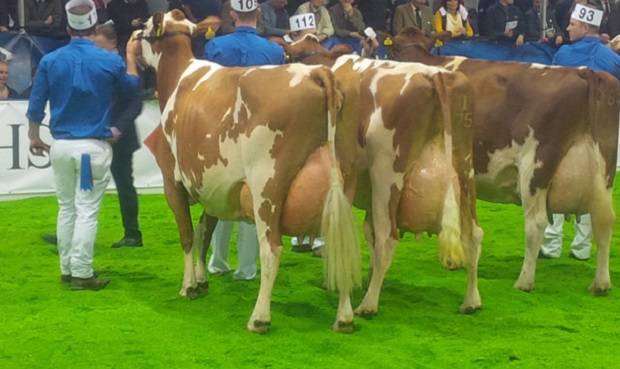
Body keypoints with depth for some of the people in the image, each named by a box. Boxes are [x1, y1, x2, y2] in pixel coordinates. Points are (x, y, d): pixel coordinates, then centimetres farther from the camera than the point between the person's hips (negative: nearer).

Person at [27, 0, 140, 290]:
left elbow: (36, 105, 4)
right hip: (94, 146, -3)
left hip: (60, 146, 3)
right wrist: (131, 57, 29)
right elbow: (131, 87, 14)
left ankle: (67, 269, 21)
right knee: (87, 210, -1)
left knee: (66, 208, 15)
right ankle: (81, 273, 0)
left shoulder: (50, 61, 0)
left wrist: (34, 137, 19)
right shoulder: (110, 60, -6)